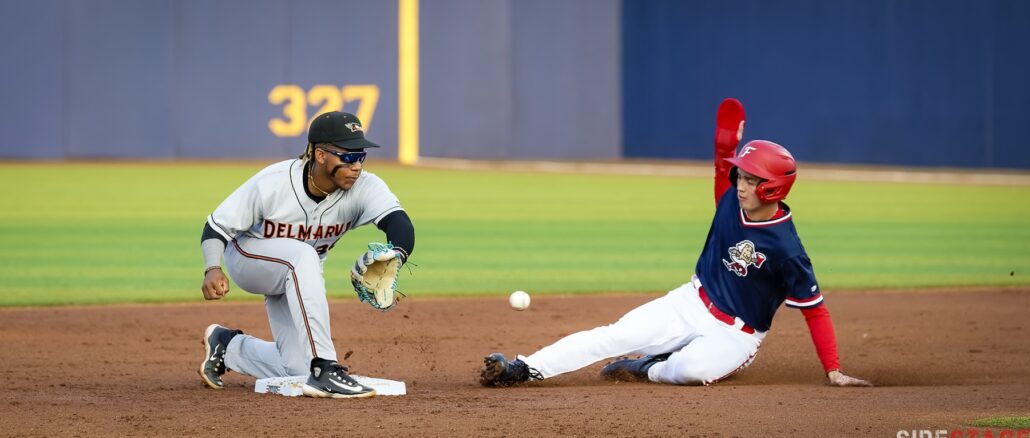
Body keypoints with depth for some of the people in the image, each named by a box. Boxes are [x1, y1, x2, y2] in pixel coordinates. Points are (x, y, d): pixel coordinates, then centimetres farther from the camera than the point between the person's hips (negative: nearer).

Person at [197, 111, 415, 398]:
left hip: (298, 276, 5)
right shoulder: (272, 184, -31)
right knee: (302, 255, -39)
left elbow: (400, 225, -42)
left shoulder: (364, 187, -25)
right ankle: (324, 369, -39)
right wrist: (213, 269, -38)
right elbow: (218, 226, -20)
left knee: (298, 370, -4)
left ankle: (228, 345, 25)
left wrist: (395, 256, -65)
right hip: (247, 256, -5)